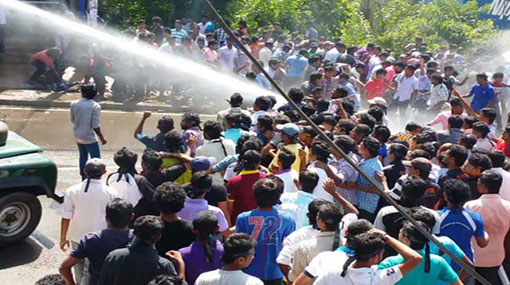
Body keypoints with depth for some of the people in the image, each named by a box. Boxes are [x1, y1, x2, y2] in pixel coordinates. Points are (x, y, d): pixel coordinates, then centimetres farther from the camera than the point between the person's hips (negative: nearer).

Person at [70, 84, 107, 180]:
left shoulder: (74, 104, -4)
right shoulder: (95, 106, -19)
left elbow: (72, 120, 7)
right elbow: (96, 126, -19)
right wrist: (102, 138, -6)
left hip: (78, 137, 6)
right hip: (90, 138, -6)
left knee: (83, 157, 22)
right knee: (96, 160, 4)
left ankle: (84, 178, 31)